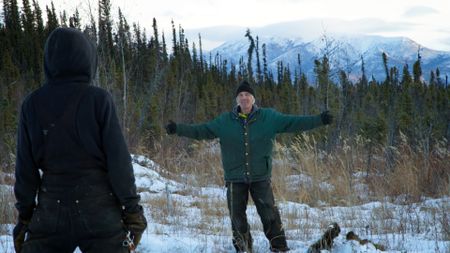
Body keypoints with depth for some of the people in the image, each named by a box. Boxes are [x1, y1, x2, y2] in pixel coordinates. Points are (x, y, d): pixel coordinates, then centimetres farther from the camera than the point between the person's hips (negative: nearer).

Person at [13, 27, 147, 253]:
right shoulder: (98, 99, -8)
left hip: (51, 208, 2)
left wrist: (25, 213, 11)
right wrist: (132, 208, 0)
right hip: (99, 207, -2)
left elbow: (26, 167, 3)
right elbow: (118, 160, -8)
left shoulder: (32, 104, -1)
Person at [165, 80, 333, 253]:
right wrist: (178, 129, -8)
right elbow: (202, 130, 2)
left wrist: (319, 120, -10)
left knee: (270, 215, -3)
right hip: (235, 178, 1)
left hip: (261, 178, -1)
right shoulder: (225, 121, 1)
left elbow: (292, 122, -3)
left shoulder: (268, 117, -1)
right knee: (237, 217, 8)